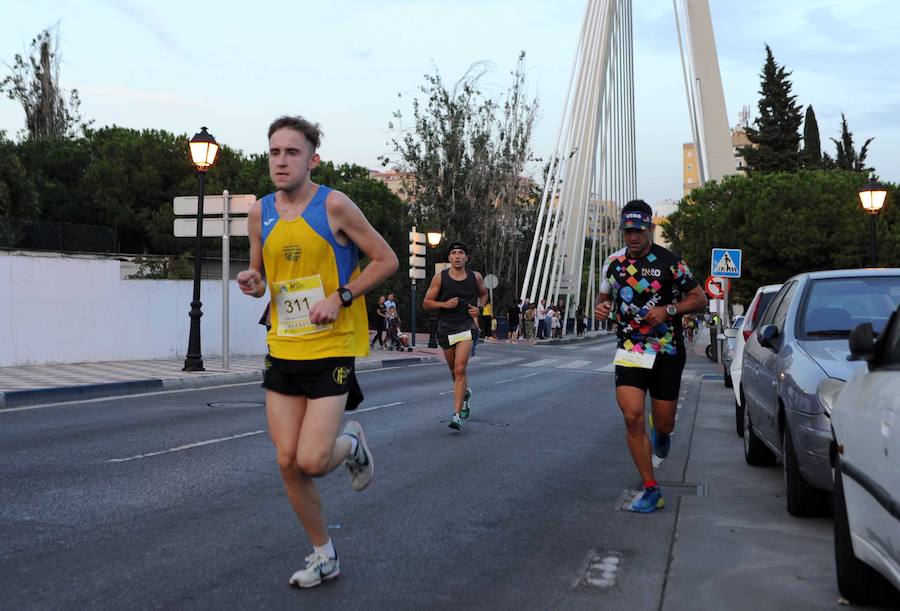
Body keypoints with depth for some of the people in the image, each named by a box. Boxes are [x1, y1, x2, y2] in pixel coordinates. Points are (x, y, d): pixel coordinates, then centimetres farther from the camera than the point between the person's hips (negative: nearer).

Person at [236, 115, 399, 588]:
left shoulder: (334, 206, -10)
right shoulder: (260, 214, 6)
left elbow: (386, 260, -6)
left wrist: (340, 297, -16)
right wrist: (252, 283, -5)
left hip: (331, 349, -5)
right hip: (282, 350, 5)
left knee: (311, 461, -12)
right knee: (287, 461, 4)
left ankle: (351, 444, 24)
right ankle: (324, 556, 23)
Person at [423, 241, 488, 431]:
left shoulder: (475, 277, 2)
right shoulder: (440, 277, -2)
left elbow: (484, 294, 21)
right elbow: (426, 303, 1)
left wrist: (479, 308, 2)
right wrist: (444, 304, -16)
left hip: (466, 327, -2)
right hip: (445, 328, 2)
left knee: (460, 370, -16)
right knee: (454, 370, 17)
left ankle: (457, 415, -16)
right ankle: (465, 392, 49)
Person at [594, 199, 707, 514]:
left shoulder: (670, 262, -6)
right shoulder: (613, 263, 5)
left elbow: (699, 299, -2)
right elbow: (605, 295, 22)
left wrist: (668, 310, -17)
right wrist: (601, 306, -2)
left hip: (667, 352, -2)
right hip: (629, 349, 2)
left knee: (663, 423, 4)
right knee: (632, 416, -13)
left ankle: (660, 434, 46)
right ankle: (651, 490, -1)